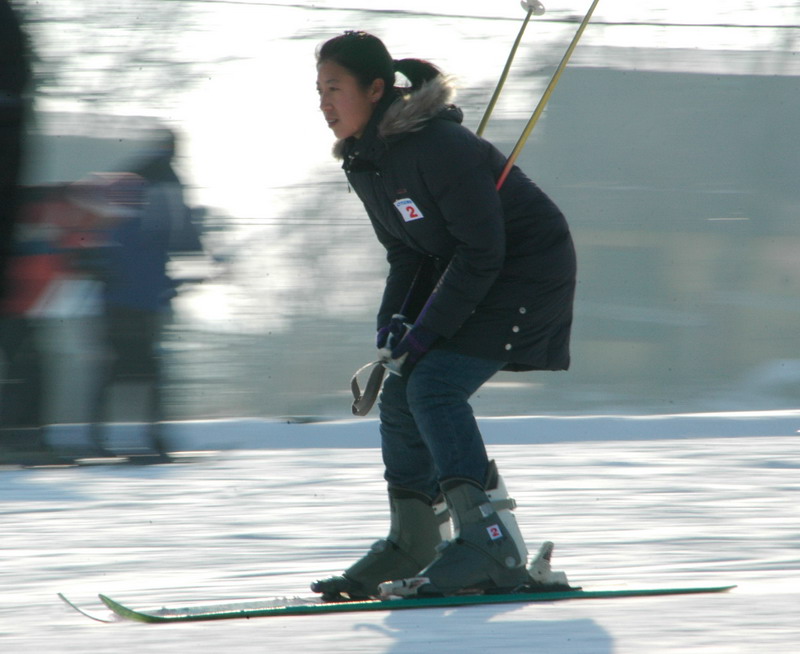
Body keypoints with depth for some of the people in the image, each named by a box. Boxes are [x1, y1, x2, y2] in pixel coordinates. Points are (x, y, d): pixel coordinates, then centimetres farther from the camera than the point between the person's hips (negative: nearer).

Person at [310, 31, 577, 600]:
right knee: (399, 394, 2)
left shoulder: (438, 146, -26)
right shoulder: (363, 160, 2)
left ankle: (492, 546, -23)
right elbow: (407, 254, 10)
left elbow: (481, 251, -24)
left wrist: (425, 334, -22)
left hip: (528, 271, -9)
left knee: (435, 385, -21)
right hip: (460, 274, 9)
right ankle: (413, 546, 10)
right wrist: (392, 322, -6)